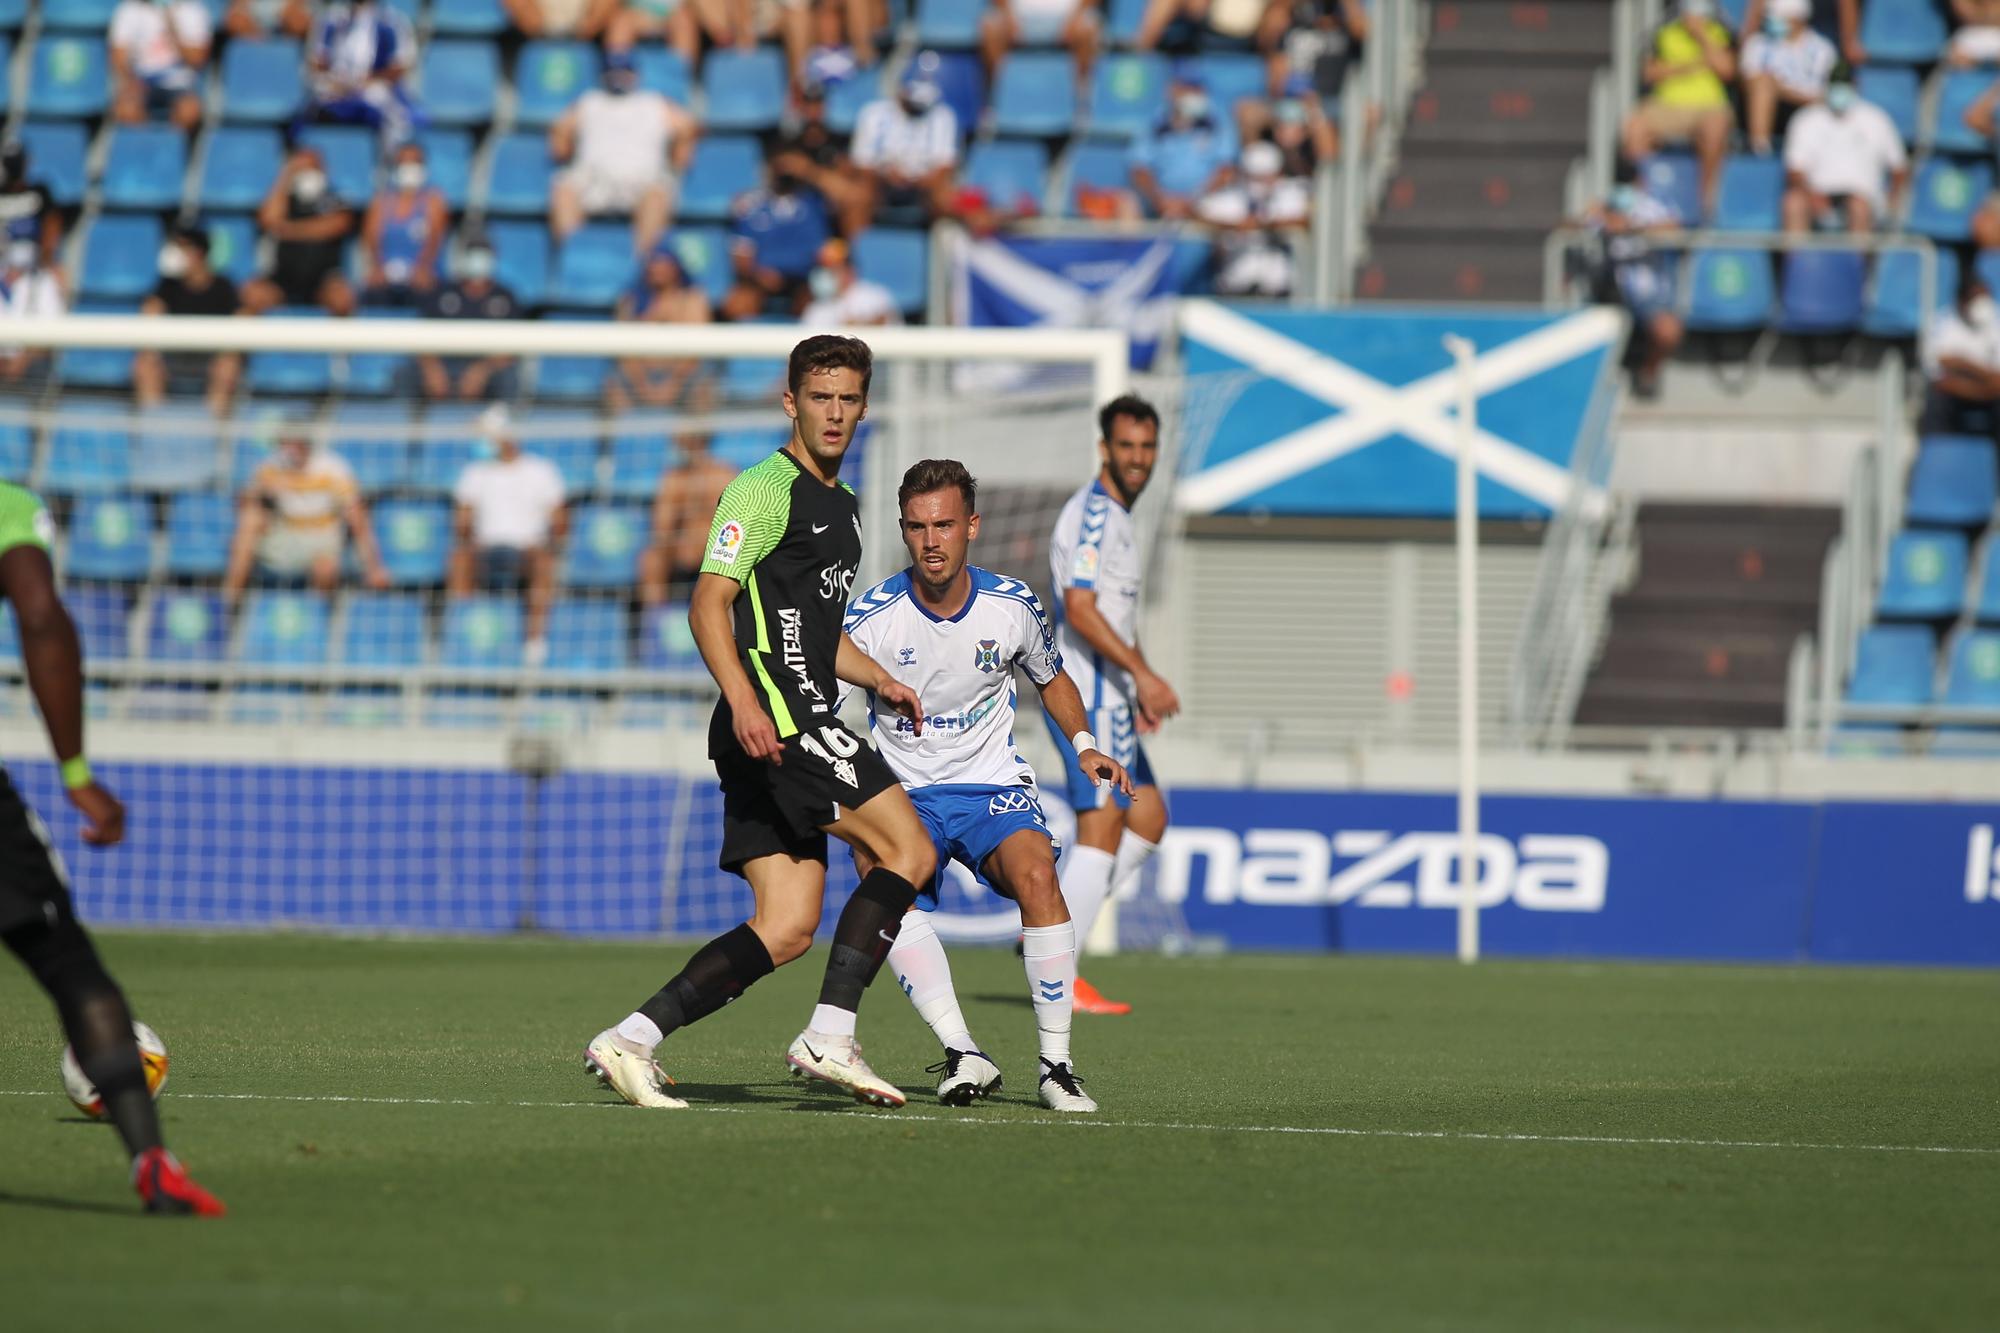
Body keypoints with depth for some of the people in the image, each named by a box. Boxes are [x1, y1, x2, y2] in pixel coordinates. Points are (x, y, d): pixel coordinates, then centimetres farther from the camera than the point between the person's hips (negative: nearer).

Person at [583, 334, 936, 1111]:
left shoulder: (843, 505, 23)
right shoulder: (767, 489, -6)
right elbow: (708, 605, -15)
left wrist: (878, 680, 18)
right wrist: (743, 701, -28)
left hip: (794, 730, 9)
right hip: (770, 719, -9)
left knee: (787, 930, 1)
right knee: (908, 852, -12)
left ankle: (631, 1040, -4)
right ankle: (829, 1038, -14)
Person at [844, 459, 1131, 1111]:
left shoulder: (1012, 605, -4)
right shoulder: (870, 616, -12)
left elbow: (1052, 679, 17)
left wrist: (1084, 744, 1)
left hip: (993, 787, 1)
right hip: (903, 793, -1)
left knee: (1035, 875, -30)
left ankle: (1057, 1063, -20)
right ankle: (963, 1055, -33)